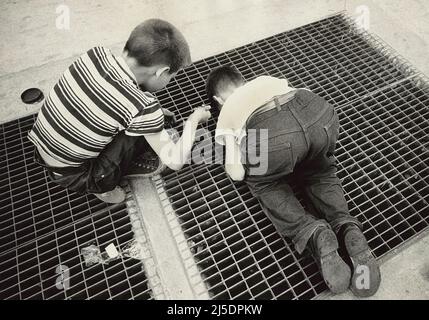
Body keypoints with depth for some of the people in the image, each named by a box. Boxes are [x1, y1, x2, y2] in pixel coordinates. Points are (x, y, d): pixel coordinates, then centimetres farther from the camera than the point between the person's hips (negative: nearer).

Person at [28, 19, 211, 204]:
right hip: (69, 175, -6)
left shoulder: (97, 53, -13)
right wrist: (194, 119, -8)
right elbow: (175, 162, -20)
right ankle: (102, 187, 6)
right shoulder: (143, 107, -31)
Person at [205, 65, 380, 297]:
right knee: (319, 171, 33)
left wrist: (232, 147, 36)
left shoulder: (226, 114, 26)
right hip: (321, 116, 5)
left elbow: (237, 174, 16)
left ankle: (312, 234, 6)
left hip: (273, 135, -4)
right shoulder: (266, 79, 39)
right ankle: (347, 229, 10)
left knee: (263, 183, 26)